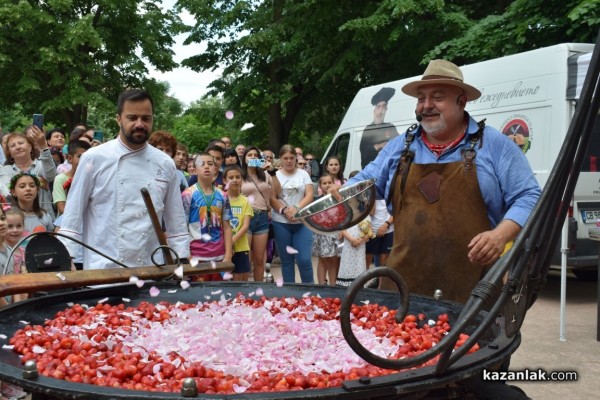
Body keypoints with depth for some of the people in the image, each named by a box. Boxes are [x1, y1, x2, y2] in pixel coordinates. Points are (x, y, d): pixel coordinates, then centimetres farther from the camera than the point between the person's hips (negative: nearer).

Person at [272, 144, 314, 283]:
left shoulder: (303, 174, 8)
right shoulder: (276, 175, 5)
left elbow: (310, 196, 0)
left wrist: (296, 208, -16)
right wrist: (284, 211, -19)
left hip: (302, 222, 0)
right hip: (281, 223, 0)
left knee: (304, 260, -7)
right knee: (286, 261, 6)